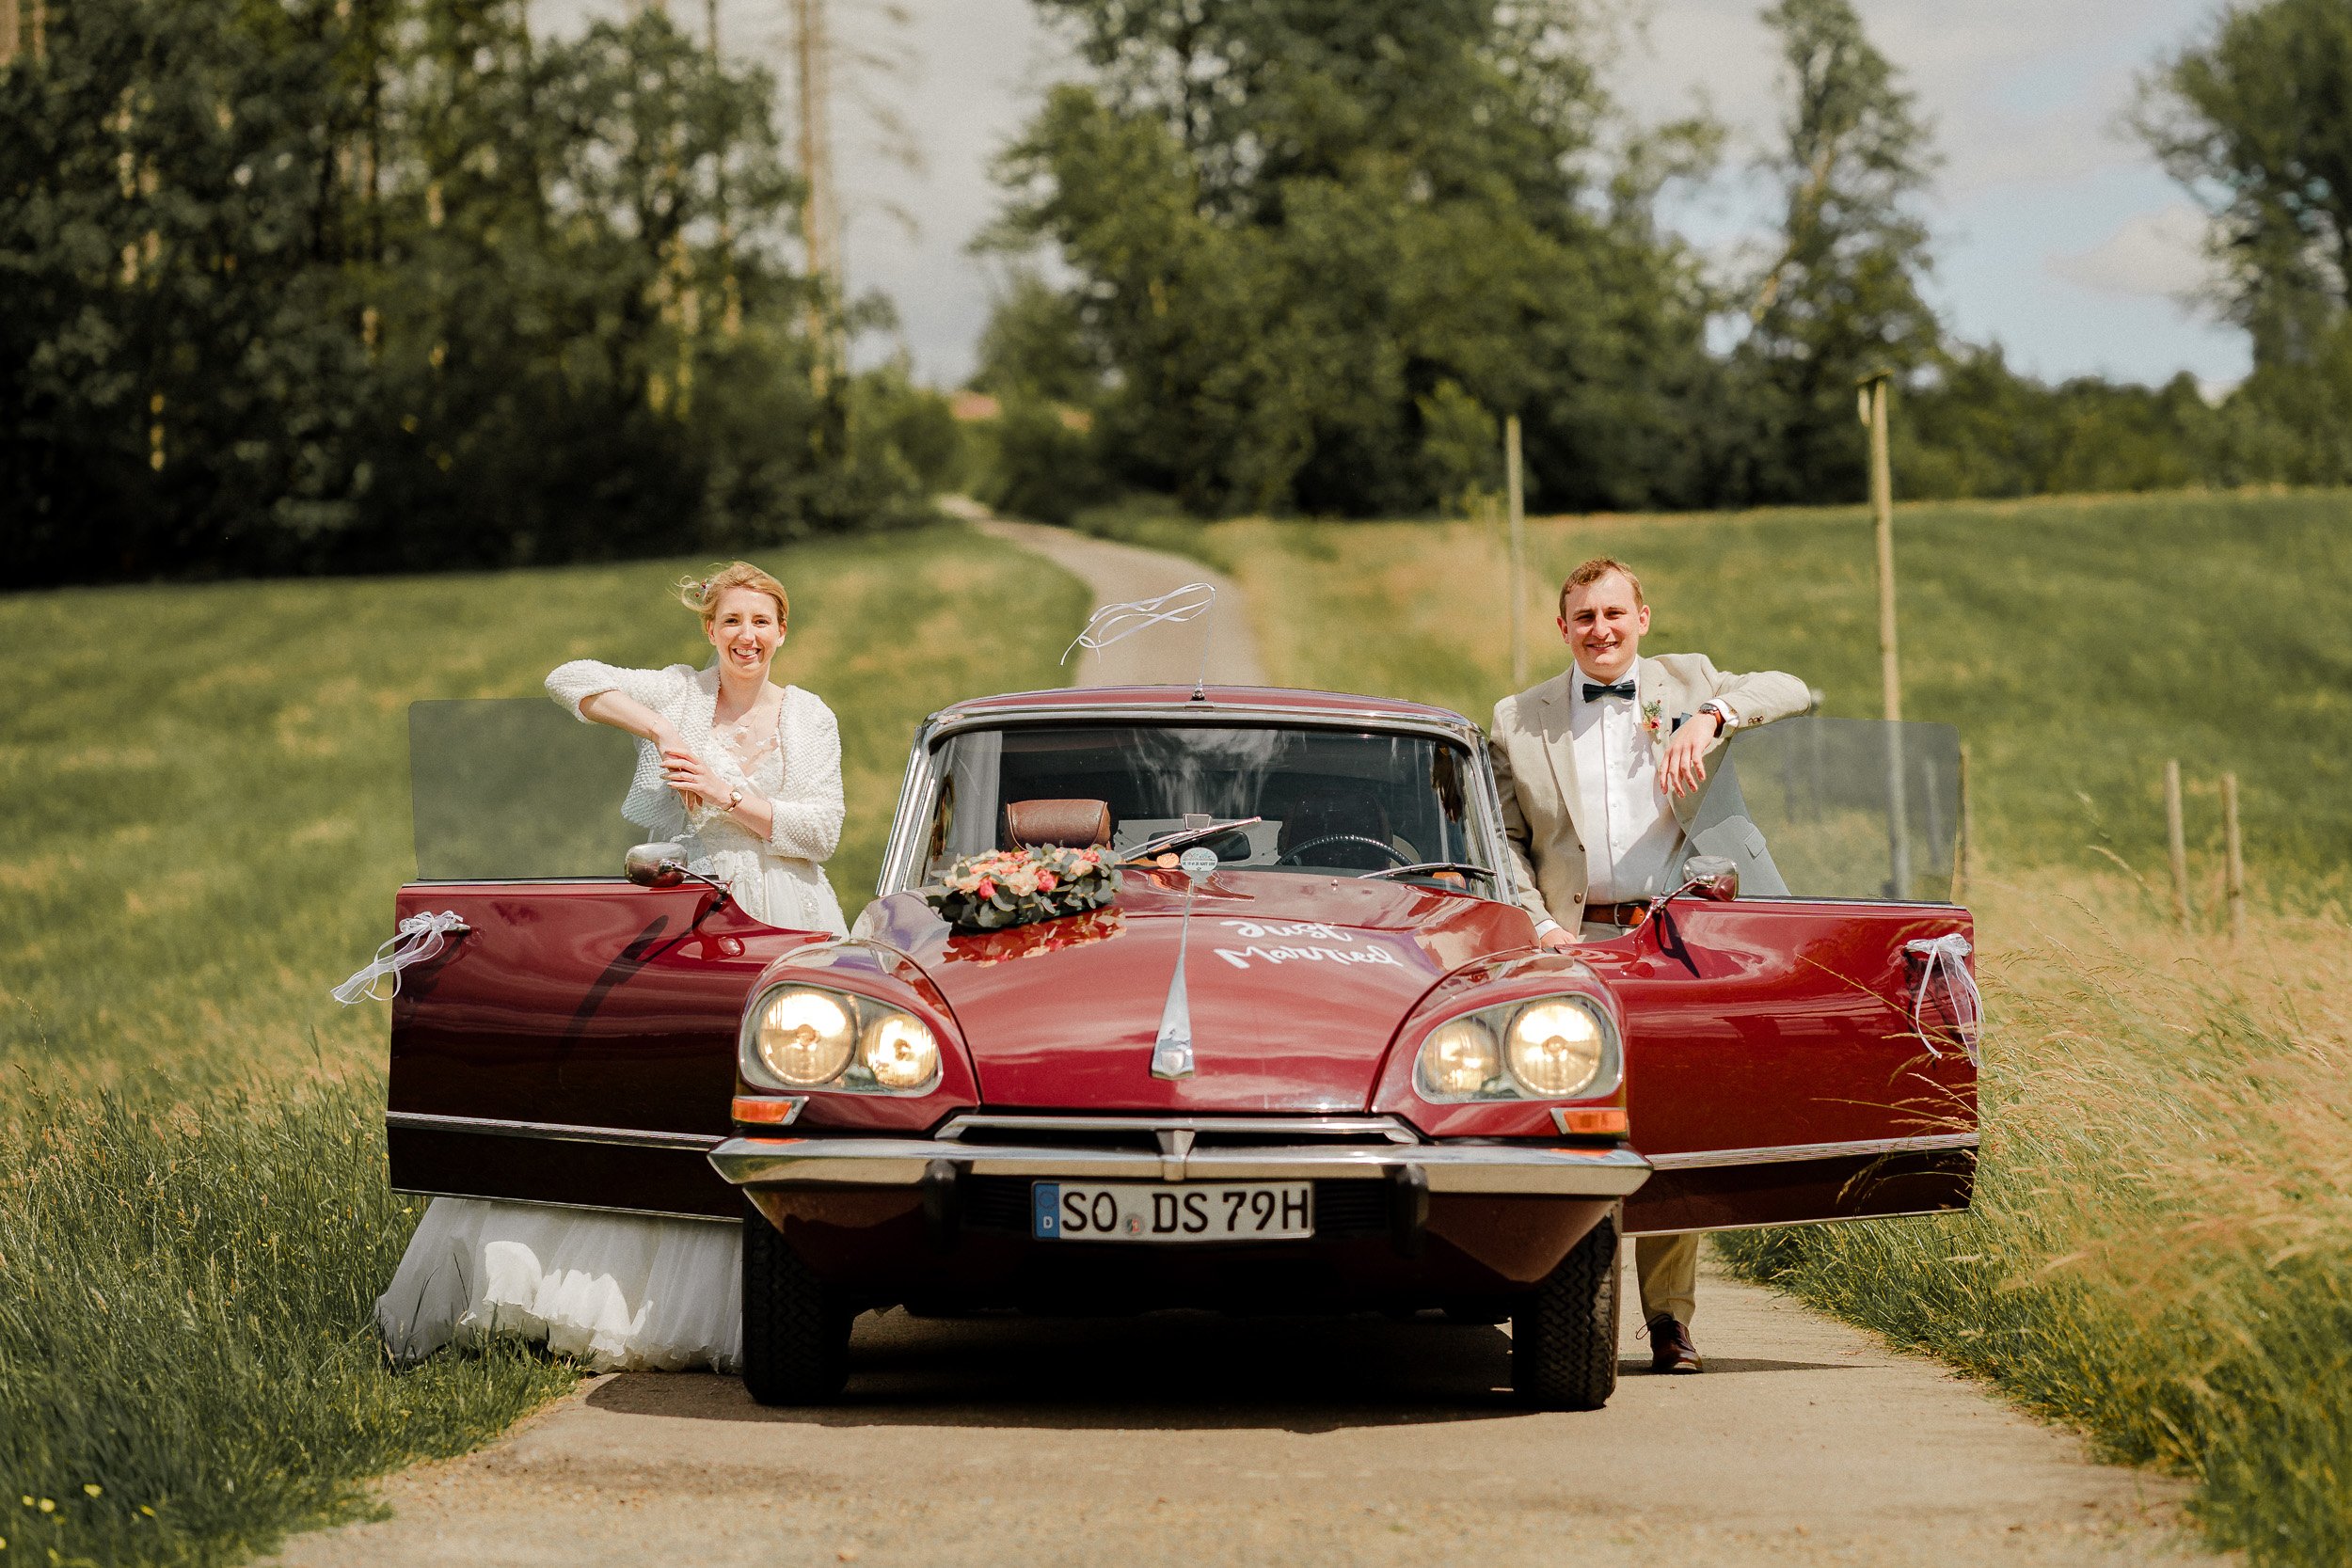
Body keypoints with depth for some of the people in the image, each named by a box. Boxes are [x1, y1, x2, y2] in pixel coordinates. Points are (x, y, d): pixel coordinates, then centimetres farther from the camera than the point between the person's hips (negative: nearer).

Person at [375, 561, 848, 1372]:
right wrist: (661, 729, -17)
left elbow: (822, 829, 0)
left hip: (784, 939, 0)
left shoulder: (811, 719, 9)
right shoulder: (678, 694, 6)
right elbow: (570, 679, -7)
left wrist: (727, 797, -11)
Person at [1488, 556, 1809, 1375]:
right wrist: (1536, 924, -4)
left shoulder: (1685, 683, 14)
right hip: (1577, 945, 0)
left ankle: (1670, 1318, 4)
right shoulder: (1519, 720, 13)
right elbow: (1504, 841, 13)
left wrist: (1711, 717, -14)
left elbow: (1793, 693, 4)